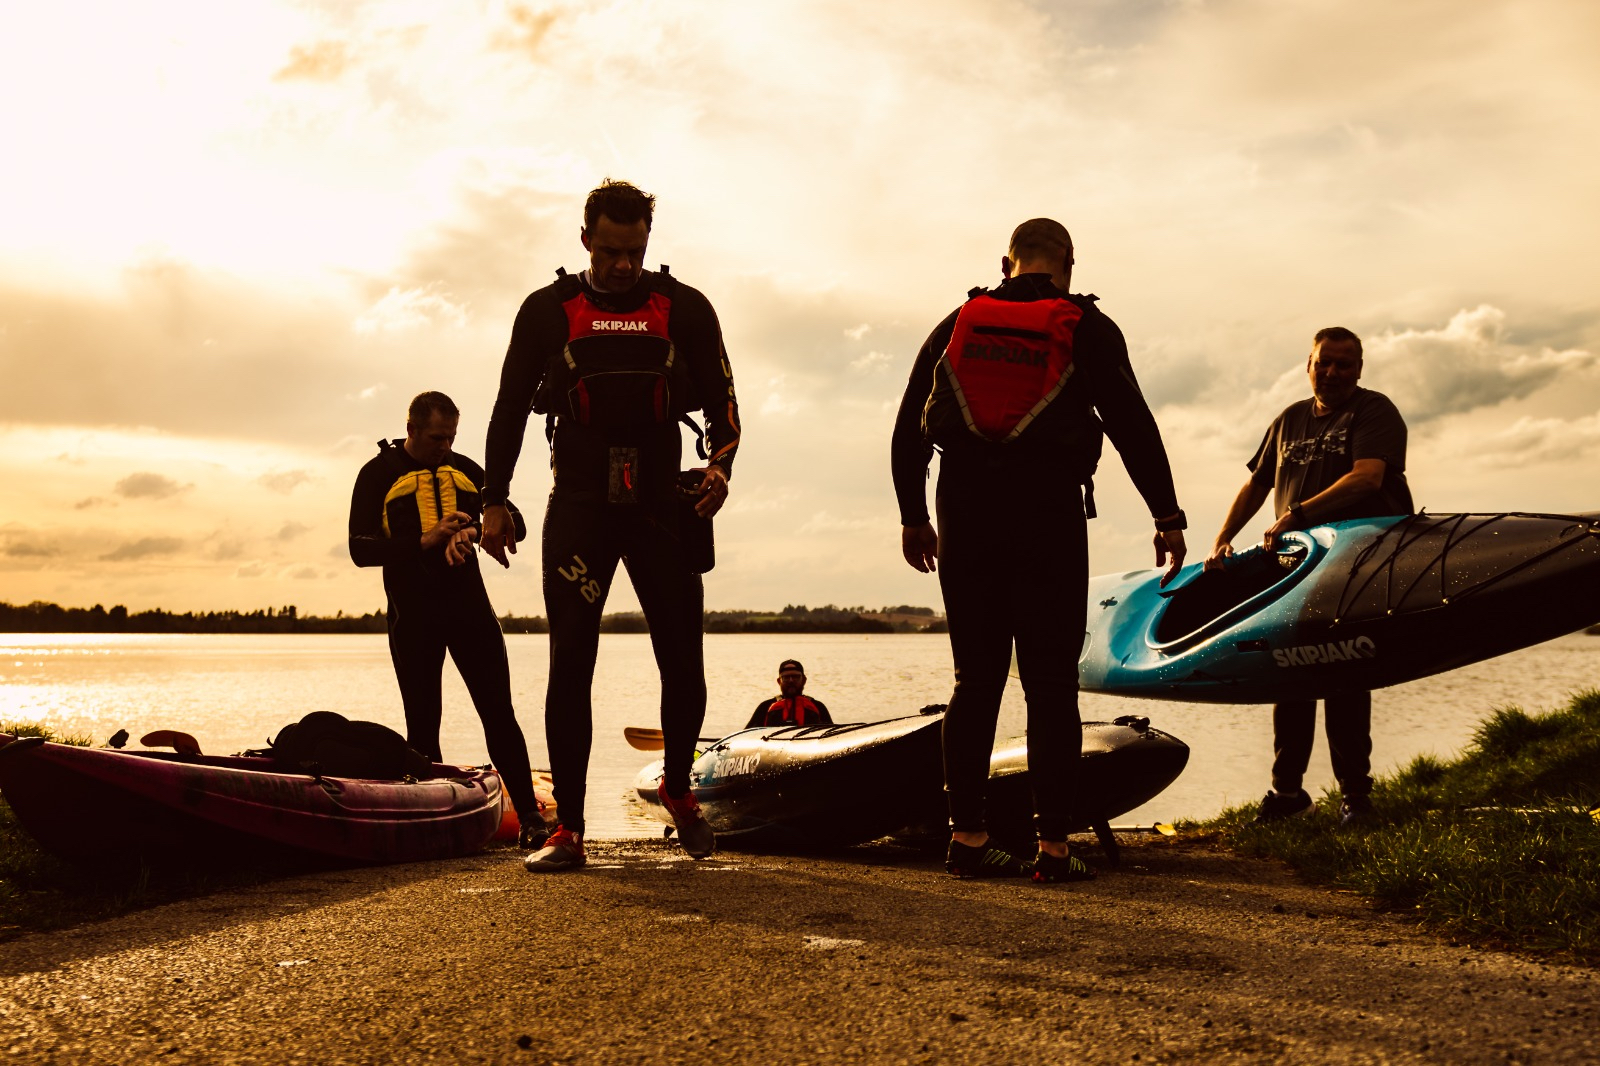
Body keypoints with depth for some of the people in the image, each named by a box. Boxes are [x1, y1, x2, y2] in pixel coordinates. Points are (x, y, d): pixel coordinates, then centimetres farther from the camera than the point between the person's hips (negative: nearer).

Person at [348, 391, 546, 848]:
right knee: (423, 721, 3)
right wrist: (424, 542, -16)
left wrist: (474, 529, -11)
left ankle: (529, 815, -2)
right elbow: (361, 549, -4)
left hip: (469, 604, 2)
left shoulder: (465, 471, 13)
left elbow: (515, 524, 10)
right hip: (412, 613, -2)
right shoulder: (378, 475, 4)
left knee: (499, 713, -3)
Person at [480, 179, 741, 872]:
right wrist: (494, 501, 4)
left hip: (663, 504, 1)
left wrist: (719, 465, -13)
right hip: (578, 506, 0)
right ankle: (568, 829, 3)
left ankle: (677, 786, 26)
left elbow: (721, 398, 7)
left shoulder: (685, 309, 7)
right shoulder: (549, 310, 6)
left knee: (684, 664, -1)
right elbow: (510, 407, 9)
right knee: (570, 665, -4)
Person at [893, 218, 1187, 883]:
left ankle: (967, 837, 9)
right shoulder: (1088, 330, 3)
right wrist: (1167, 516, 4)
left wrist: (913, 515, 18)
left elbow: (909, 430, 11)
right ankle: (1052, 846, 0)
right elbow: (1132, 425, -1)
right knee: (1050, 684, 0)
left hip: (964, 514, 3)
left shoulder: (956, 325, 12)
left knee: (976, 679, 8)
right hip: (1048, 515, -3)